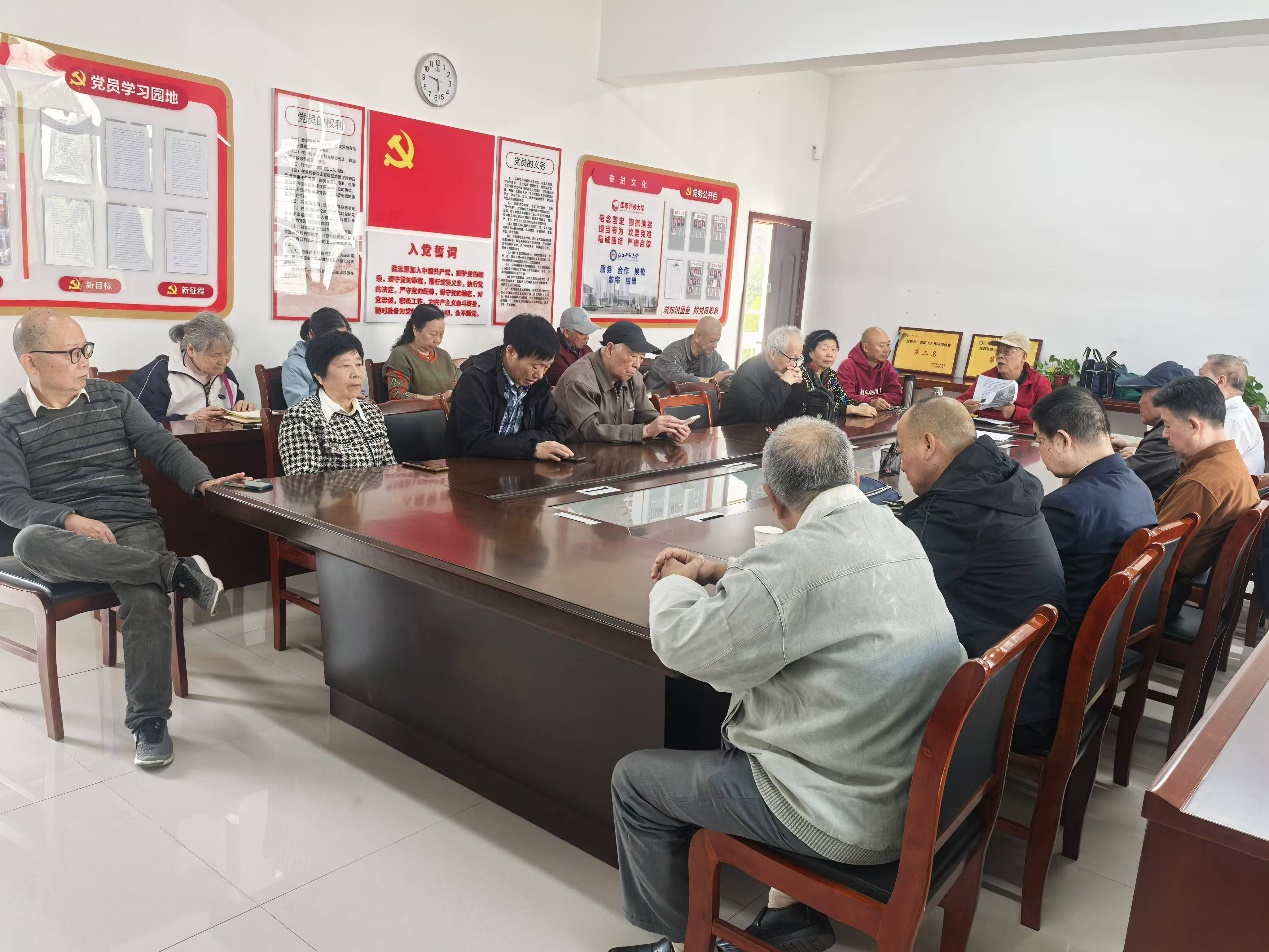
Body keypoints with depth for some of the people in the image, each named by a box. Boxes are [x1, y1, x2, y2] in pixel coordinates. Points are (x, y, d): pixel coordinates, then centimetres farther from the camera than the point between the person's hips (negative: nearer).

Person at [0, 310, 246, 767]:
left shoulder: (114, 397, 11)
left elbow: (162, 446, 5)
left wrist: (203, 481, -15)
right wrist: (70, 521, -22)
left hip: (132, 525, 1)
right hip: (62, 533, 0)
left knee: (147, 598, -30)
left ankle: (149, 720, -20)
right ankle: (174, 570, -31)